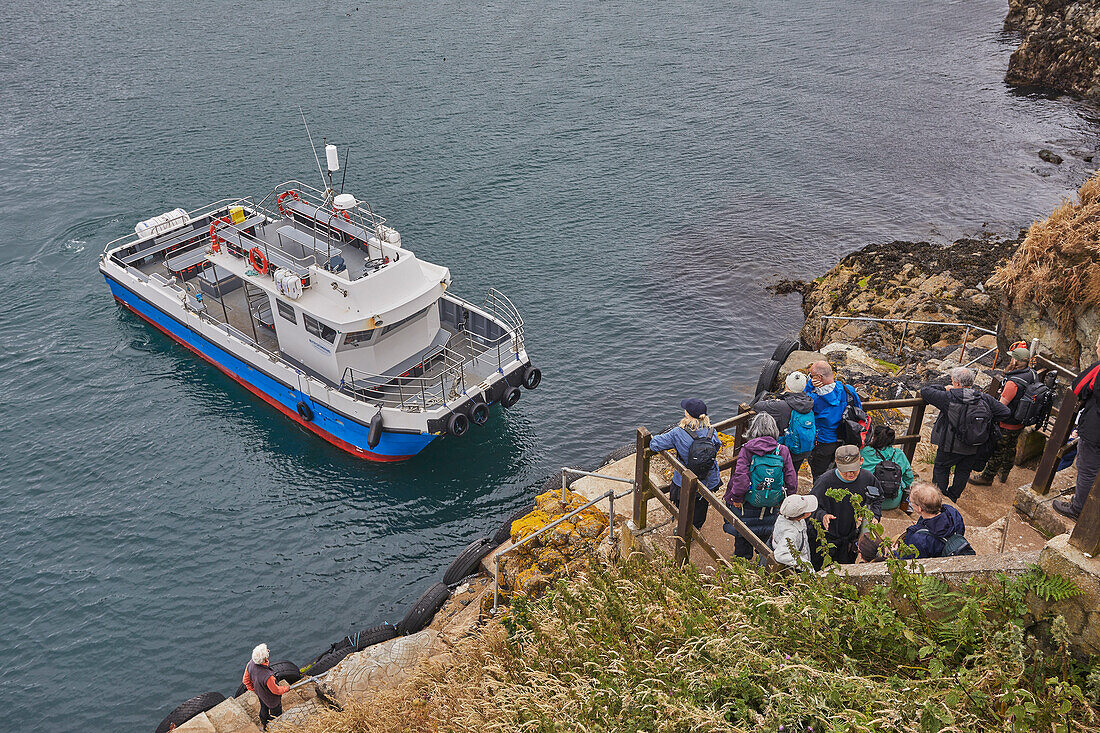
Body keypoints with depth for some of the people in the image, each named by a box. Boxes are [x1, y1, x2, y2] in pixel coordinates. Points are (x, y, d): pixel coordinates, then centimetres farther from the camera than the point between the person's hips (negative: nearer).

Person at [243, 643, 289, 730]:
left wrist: (254, 689, 10)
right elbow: (276, 690, -28)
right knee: (276, 713, 25)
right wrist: (286, 688, -7)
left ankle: (264, 725, 61)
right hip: (271, 699, -6)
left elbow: (246, 680, -8)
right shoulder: (267, 676, -48)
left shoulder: (250, 664, -29)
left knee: (264, 708, 34)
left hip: (259, 693, 6)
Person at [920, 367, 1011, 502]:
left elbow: (925, 391, -15)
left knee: (941, 468, 19)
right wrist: (987, 421, 6)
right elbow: (1005, 412, -7)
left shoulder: (949, 398, -23)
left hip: (952, 446, -4)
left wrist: (944, 389, -1)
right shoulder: (985, 399, -12)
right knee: (964, 471, 24)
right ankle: (953, 496, 41)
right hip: (975, 448, 4)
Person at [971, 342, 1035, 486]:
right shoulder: (1032, 374, -8)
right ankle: (1004, 472, 46)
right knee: (1011, 448, 27)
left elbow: (1001, 406, -26)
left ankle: (987, 477, 26)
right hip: (1020, 423, 8)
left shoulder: (1013, 383, -34)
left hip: (1007, 425, -8)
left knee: (996, 452, 10)